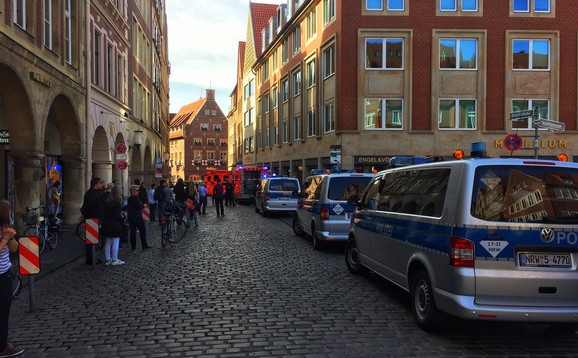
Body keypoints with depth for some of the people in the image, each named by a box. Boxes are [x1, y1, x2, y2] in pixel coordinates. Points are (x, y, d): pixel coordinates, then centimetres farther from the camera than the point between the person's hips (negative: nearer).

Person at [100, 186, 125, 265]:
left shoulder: (106, 202, 7)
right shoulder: (117, 202, -15)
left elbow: (103, 213, 10)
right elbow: (118, 215, -18)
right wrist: (123, 219, -1)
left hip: (106, 225, 8)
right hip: (115, 225, -8)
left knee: (108, 243, 13)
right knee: (115, 242, 0)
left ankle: (108, 259, 19)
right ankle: (115, 260, 3)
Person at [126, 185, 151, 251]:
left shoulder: (129, 198, 11)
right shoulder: (136, 198, -15)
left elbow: (127, 208, 17)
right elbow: (139, 206, -21)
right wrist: (143, 205, -3)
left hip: (131, 217, 8)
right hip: (137, 217, -8)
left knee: (132, 232, 10)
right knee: (142, 230, 3)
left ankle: (133, 247, 12)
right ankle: (144, 245, 5)